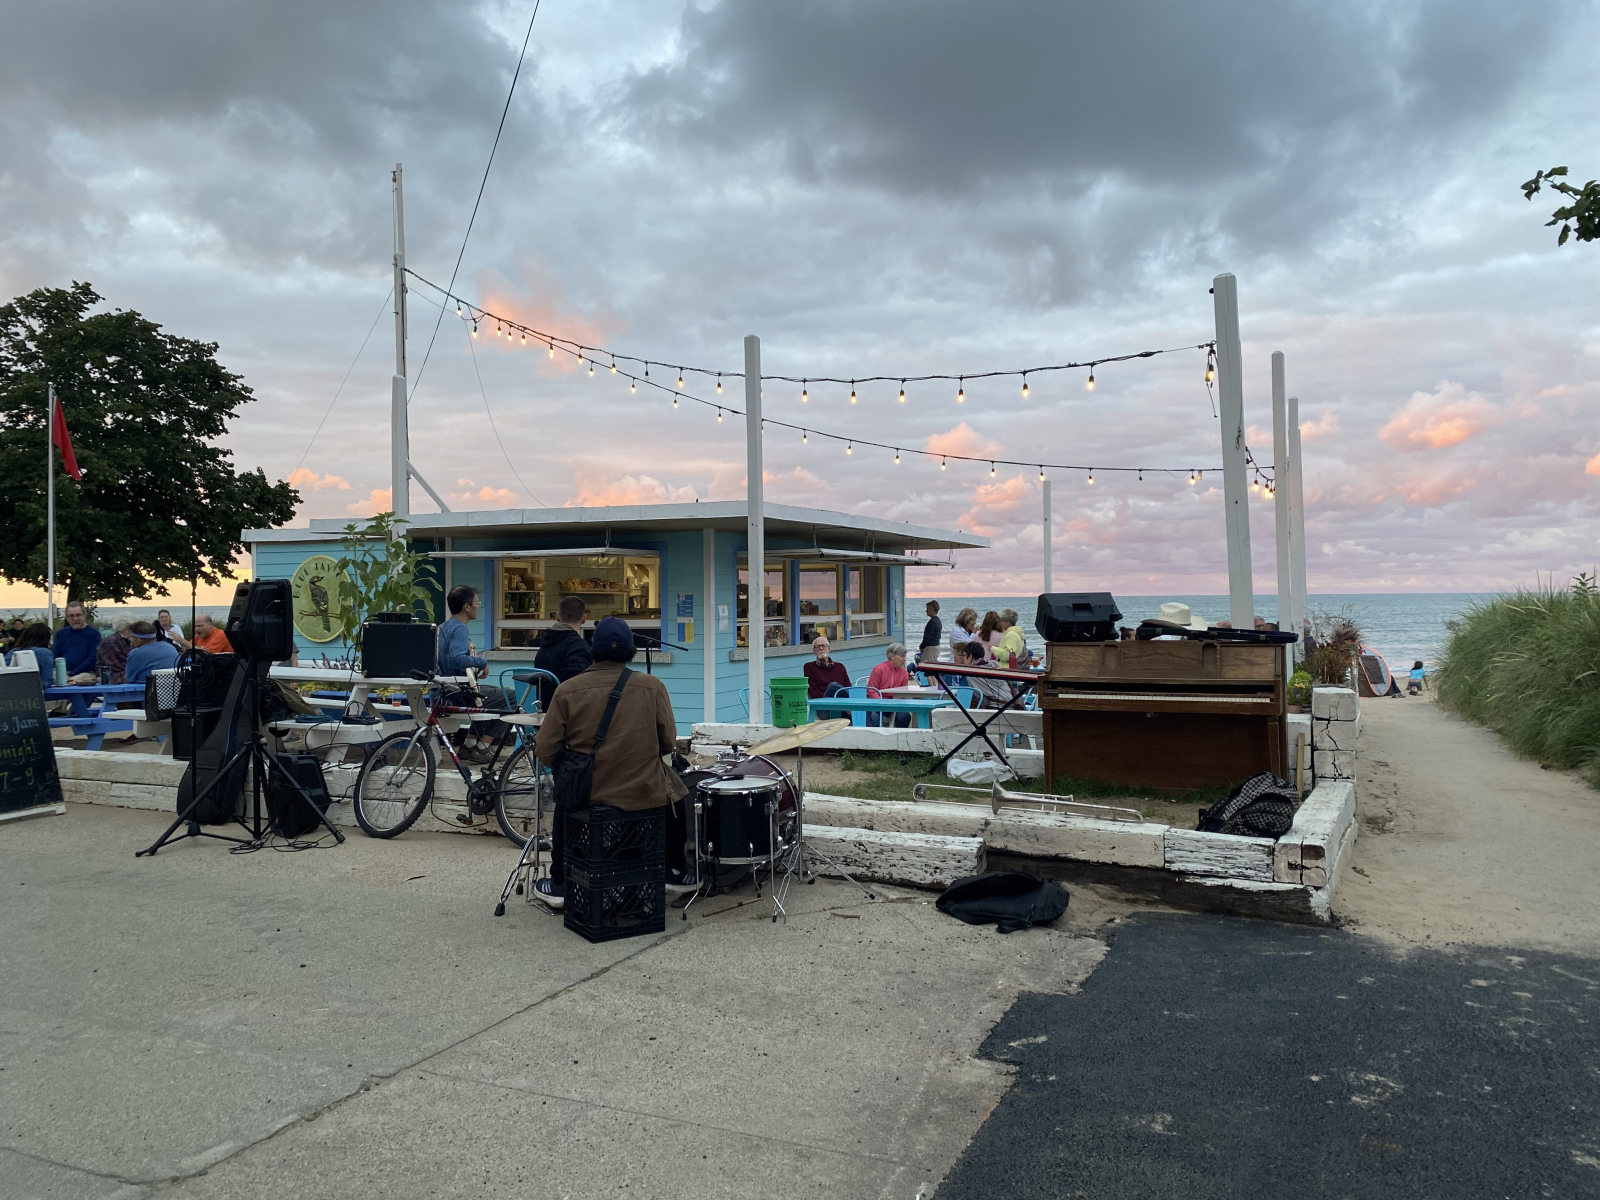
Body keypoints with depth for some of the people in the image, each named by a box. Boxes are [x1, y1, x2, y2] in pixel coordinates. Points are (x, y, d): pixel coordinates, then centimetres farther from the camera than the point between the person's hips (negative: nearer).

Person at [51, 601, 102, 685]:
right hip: (62, 674, 3)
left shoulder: (93, 633, 5)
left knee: (73, 680, -36)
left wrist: (73, 673, -15)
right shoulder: (61, 633, 20)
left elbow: (92, 659, -5)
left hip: (86, 673, -3)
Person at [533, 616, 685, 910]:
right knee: (674, 789, 33)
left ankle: (559, 884, 39)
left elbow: (545, 752, -6)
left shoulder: (567, 690, -7)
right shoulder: (652, 687, -7)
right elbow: (668, 744, -2)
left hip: (587, 793, 1)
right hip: (644, 794, -1)